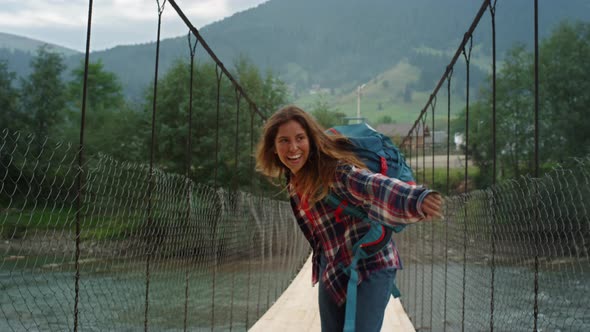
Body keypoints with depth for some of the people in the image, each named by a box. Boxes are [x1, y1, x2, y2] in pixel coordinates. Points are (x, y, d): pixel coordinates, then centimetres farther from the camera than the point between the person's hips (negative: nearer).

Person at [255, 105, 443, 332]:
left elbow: (375, 186, -45)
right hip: (331, 271, 8)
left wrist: (418, 199, -63)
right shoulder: (292, 180, -1)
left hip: (370, 266, -7)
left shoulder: (335, 169, -25)